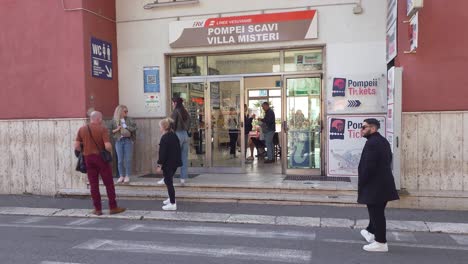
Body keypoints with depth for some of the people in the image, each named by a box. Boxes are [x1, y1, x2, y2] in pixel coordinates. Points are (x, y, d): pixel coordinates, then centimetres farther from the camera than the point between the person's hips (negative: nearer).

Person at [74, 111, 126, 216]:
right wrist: (110, 151, 2)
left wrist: (85, 151, 16)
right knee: (109, 183, 5)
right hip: (101, 157, -4)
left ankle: (97, 209, 12)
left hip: (88, 158, 4)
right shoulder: (103, 129, -9)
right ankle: (113, 207, 9)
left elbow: (77, 146, 0)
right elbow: (107, 146, -18)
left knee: (93, 184, 9)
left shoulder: (82, 129, 4)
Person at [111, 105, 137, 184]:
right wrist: (116, 130, -12)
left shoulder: (129, 120, 6)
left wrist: (126, 127, -9)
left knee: (128, 159, 0)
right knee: (120, 160, 4)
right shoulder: (114, 120, 4)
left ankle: (127, 176, 9)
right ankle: (121, 176, 15)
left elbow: (134, 128, -2)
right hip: (119, 141, 0)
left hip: (128, 140, 0)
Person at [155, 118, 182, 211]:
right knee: (169, 180, 24)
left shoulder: (165, 138, -17)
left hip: (168, 164, -9)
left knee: (168, 182, -4)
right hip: (175, 162, 9)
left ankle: (172, 204, -3)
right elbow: (178, 149, 16)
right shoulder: (174, 136, 9)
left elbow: (162, 153, -19)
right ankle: (171, 198, 35)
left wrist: (160, 164, -16)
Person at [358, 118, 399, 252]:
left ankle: (380, 242, 7)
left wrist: (361, 183, -13)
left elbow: (368, 166, -23)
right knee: (377, 212, 22)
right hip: (383, 182, 10)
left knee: (376, 213, -1)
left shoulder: (372, 142, -19)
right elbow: (387, 161, 17)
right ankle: (371, 232, 38)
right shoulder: (383, 141, 13)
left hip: (375, 184, -10)